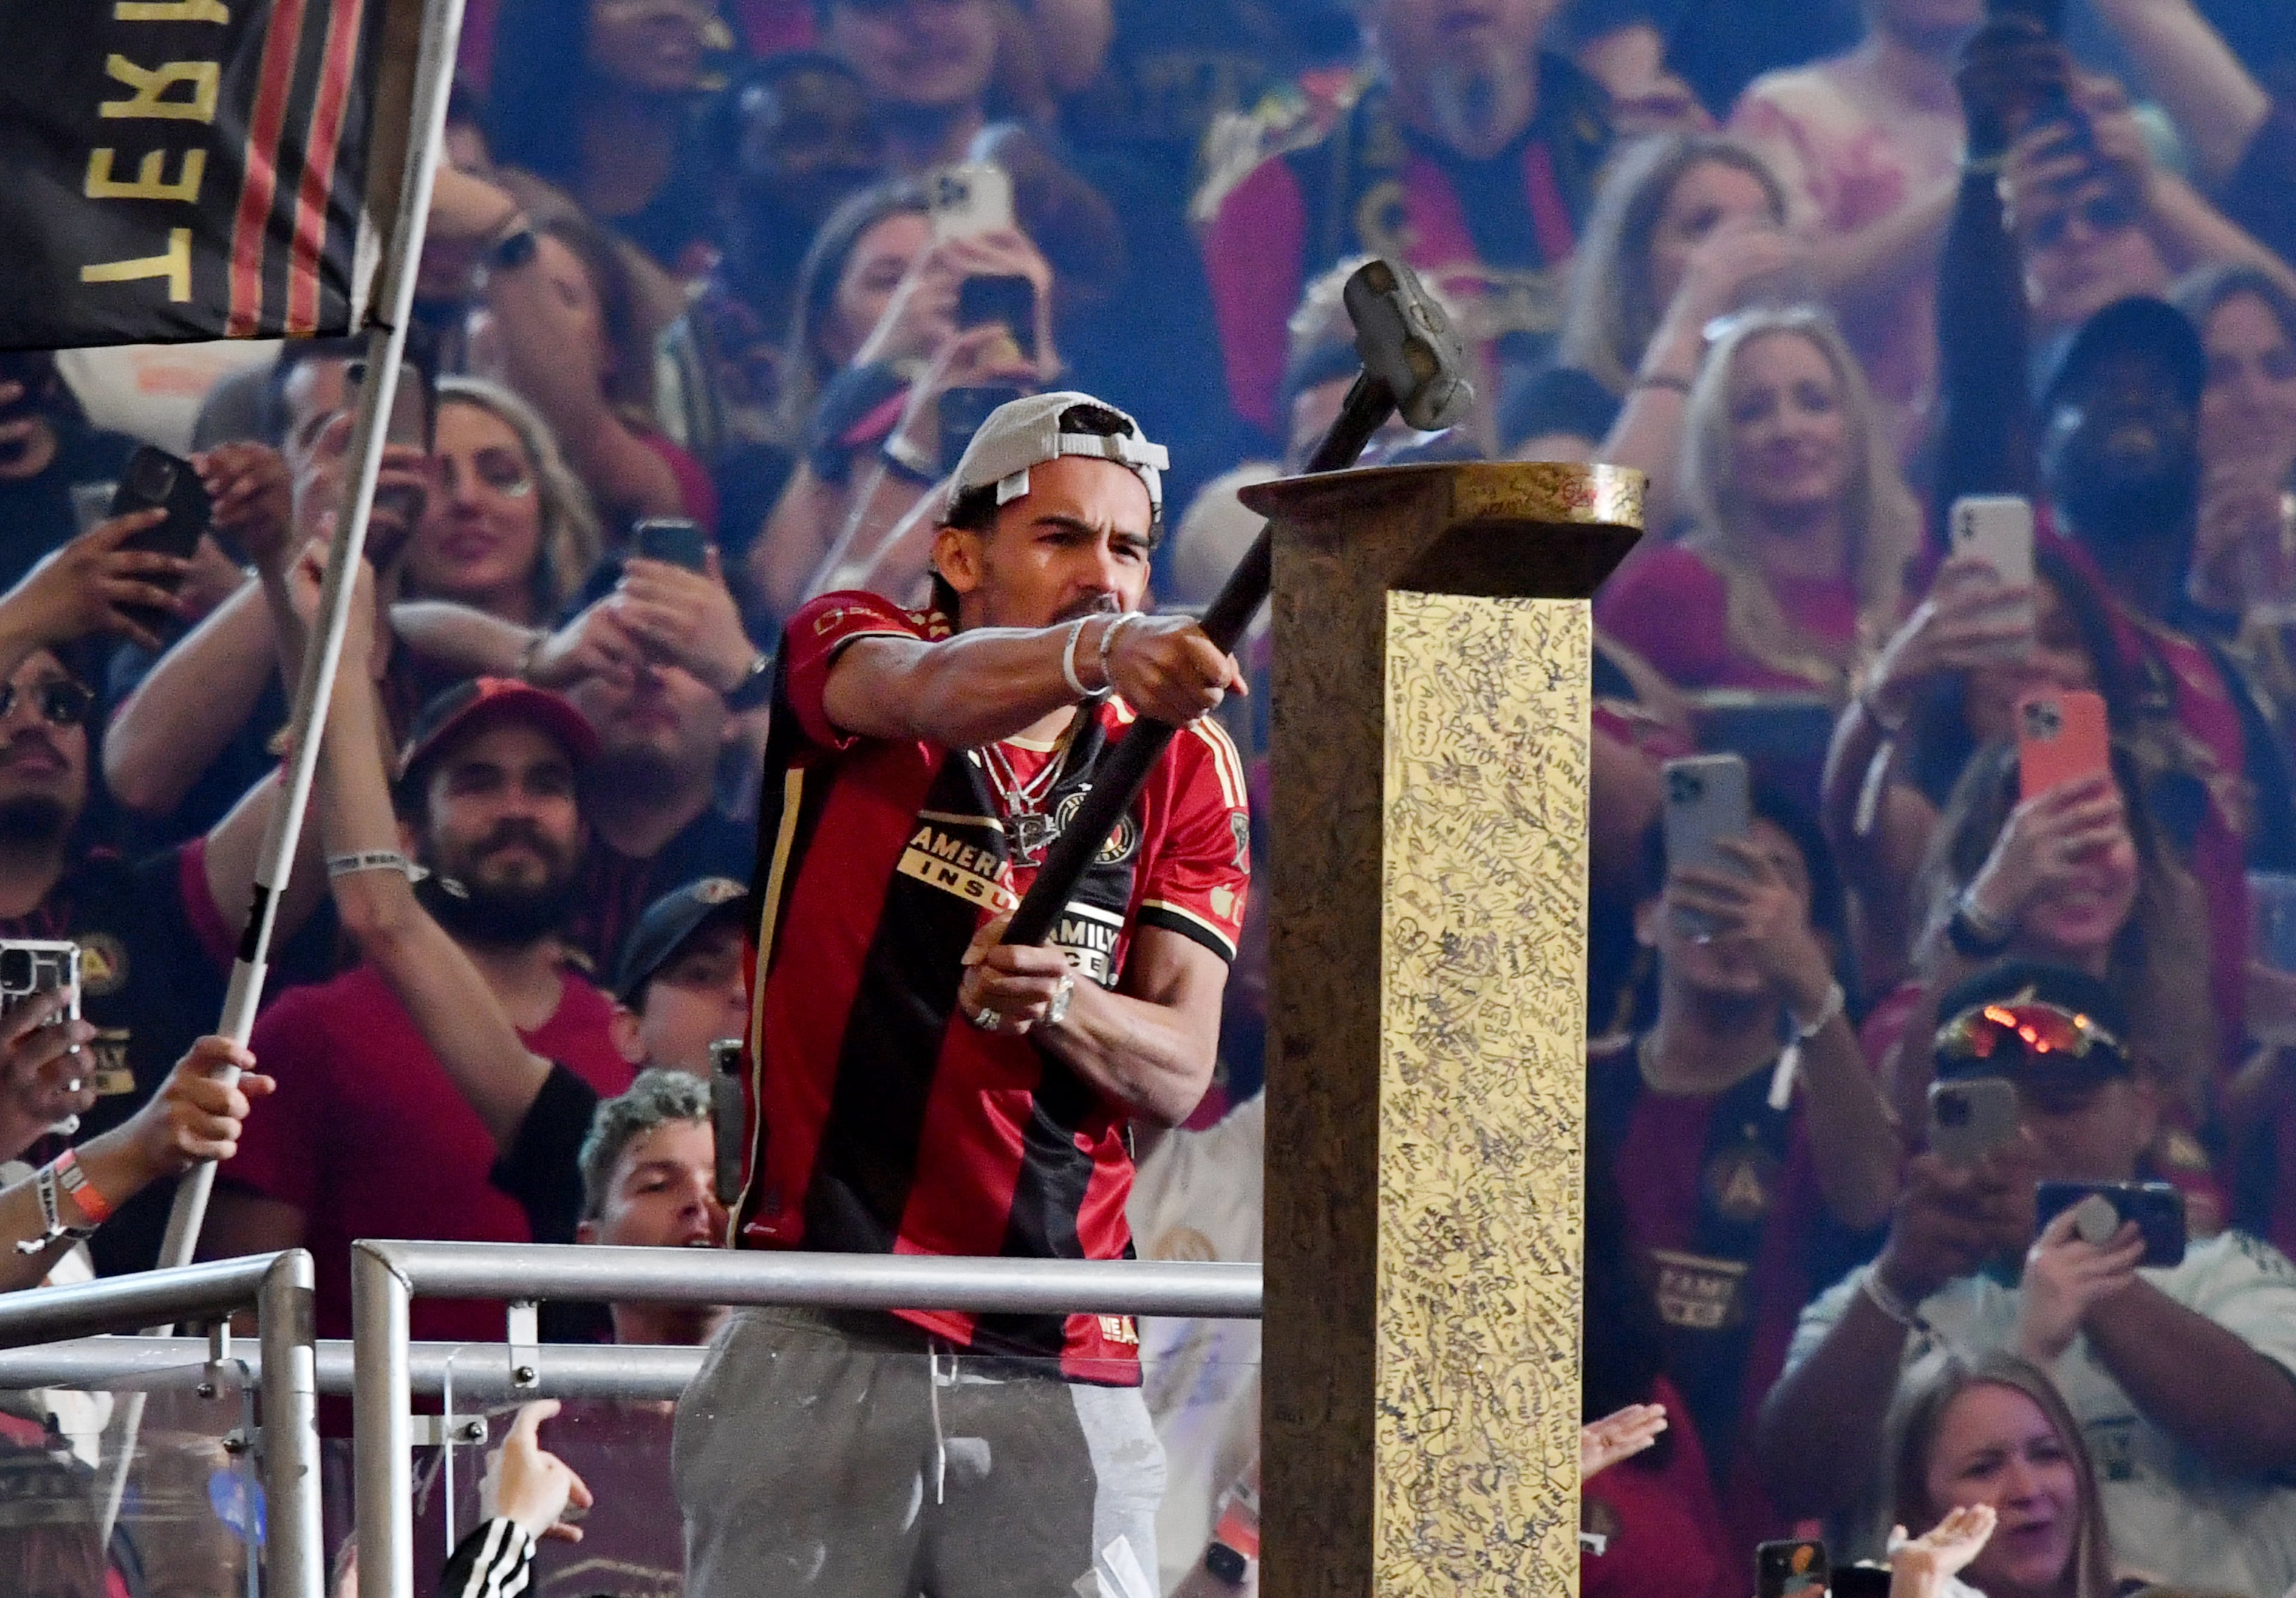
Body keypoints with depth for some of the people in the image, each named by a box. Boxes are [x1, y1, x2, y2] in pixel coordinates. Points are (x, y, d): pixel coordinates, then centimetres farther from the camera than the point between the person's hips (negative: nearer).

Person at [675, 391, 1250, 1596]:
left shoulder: (1182, 768, 12)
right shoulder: (844, 651, 6)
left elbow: (1178, 1073, 2)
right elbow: (929, 690, -20)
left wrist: (1056, 1004, -20)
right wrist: (1096, 653, -41)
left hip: (1065, 1370, 2)